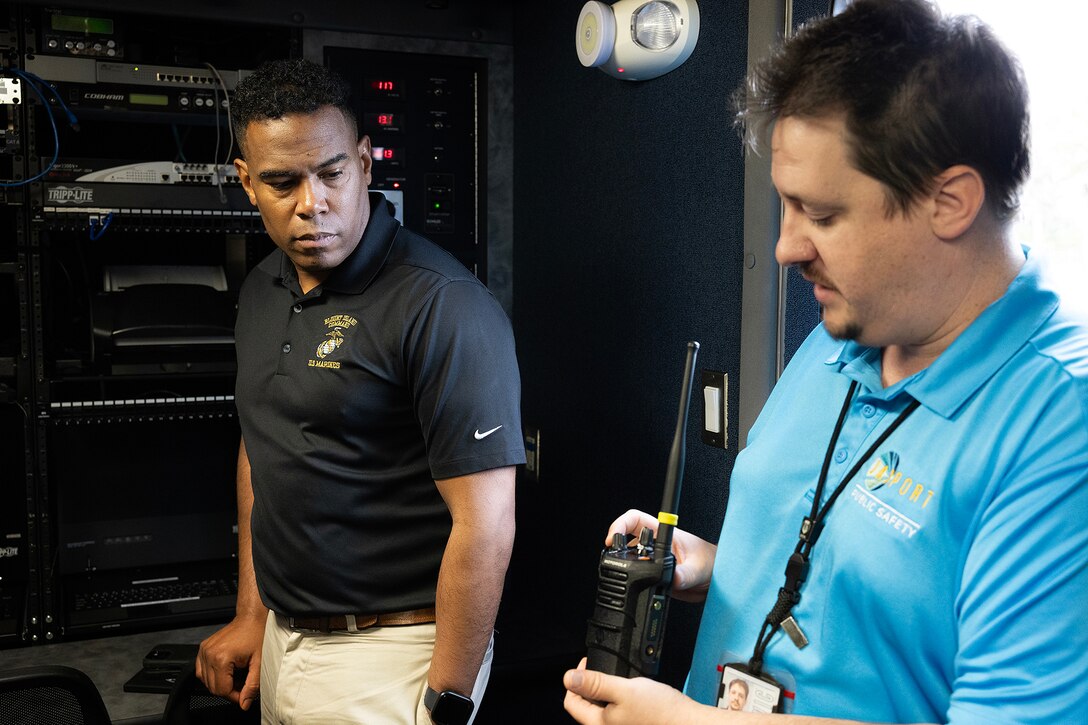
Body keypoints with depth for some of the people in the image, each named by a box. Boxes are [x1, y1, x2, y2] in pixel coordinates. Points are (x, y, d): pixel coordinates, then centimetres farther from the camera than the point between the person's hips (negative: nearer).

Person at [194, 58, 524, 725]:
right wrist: (253, 614, 14)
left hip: (387, 654, -7)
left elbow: (486, 526, -22)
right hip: (284, 638, 7)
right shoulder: (263, 290, 4)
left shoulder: (441, 306, -20)